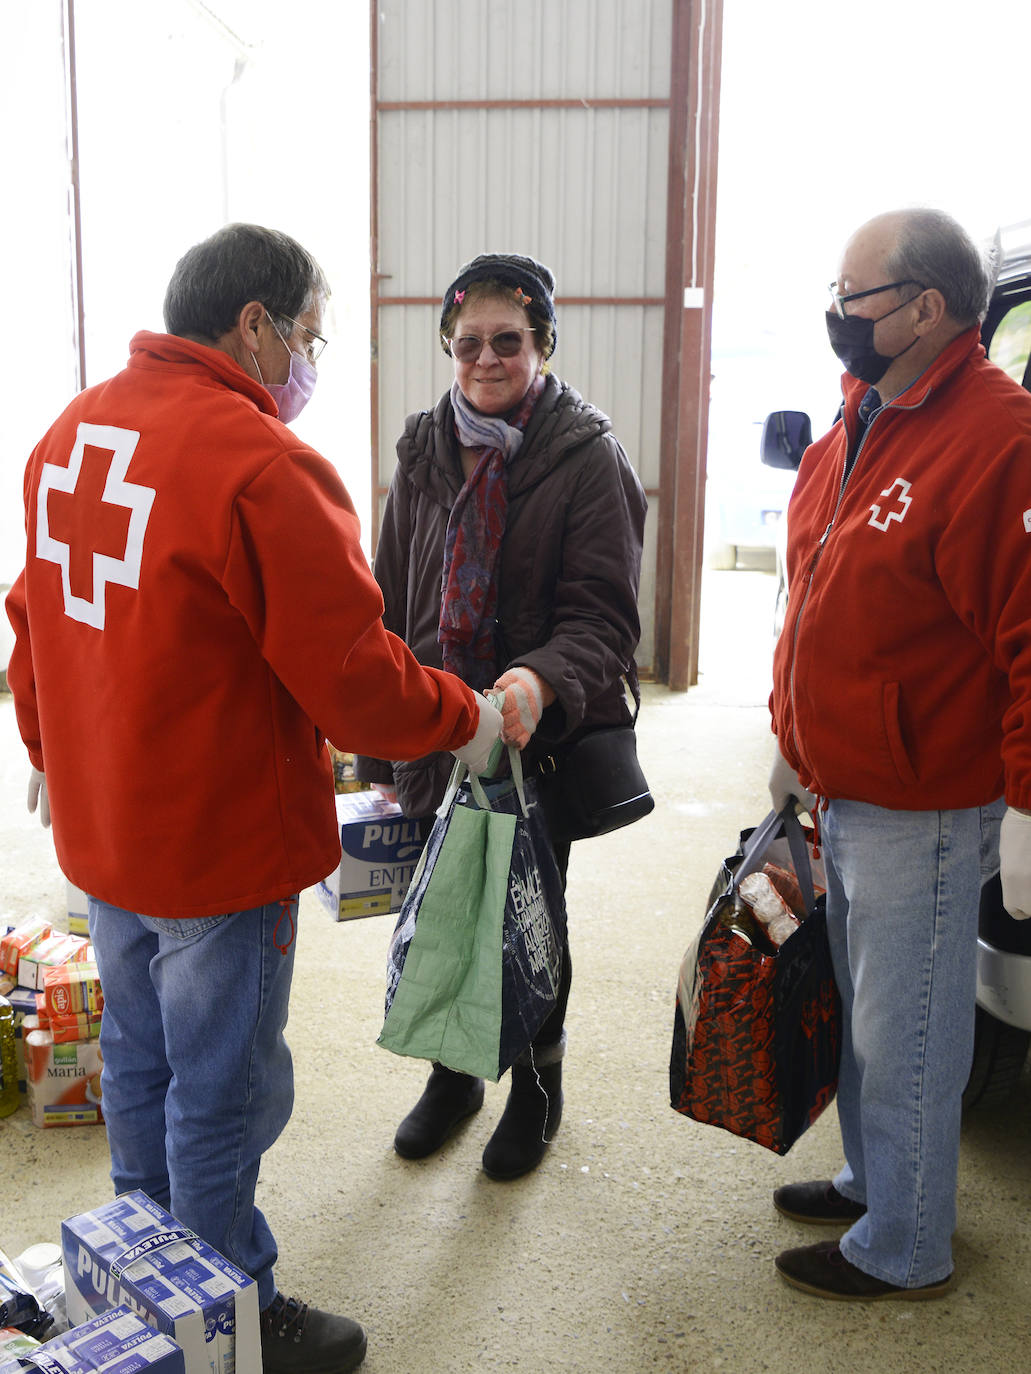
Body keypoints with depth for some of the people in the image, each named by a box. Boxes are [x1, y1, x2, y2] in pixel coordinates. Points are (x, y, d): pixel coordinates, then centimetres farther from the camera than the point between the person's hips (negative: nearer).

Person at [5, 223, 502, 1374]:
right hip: (220, 846, -9)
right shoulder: (264, 467, -24)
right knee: (223, 1095, 8)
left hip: (100, 832, 9)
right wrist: (464, 721, -5)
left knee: (138, 1063, 23)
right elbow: (353, 679, -23)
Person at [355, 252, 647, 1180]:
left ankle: (537, 1086, 36)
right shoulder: (426, 451, 4)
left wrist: (542, 681, -36)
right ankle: (454, 1073, 41)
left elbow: (603, 615, -15)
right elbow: (393, 607, 8)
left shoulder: (588, 457, -10)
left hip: (541, 739, -4)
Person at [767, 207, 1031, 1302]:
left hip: (922, 813, -9)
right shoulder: (855, 428, 11)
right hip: (842, 794, 9)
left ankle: (903, 1250, 26)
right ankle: (869, 1182, 43)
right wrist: (794, 744, 21)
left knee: (905, 1037, 6)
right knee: (861, 1013, 23)